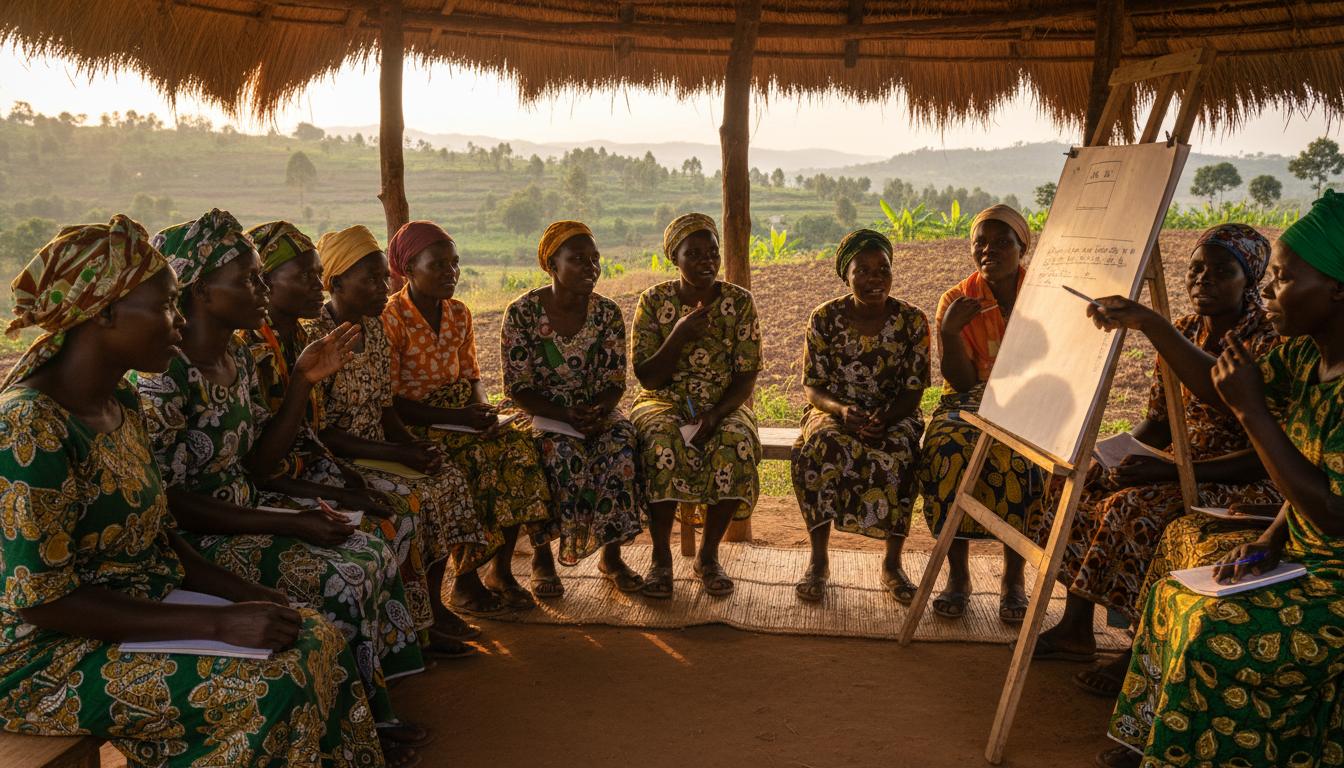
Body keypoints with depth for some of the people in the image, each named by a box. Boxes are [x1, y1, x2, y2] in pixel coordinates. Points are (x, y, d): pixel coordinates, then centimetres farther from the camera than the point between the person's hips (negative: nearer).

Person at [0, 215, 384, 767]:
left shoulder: (121, 402, 6)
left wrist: (249, 595, -3)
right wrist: (217, 623, -25)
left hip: (139, 611, 8)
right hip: (46, 659, -8)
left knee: (322, 641, -6)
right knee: (276, 682, -22)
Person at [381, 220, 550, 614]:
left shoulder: (459, 313, 10)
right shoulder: (391, 319, -11)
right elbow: (391, 401, -15)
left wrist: (484, 408, -9)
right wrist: (456, 417, -22)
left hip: (463, 416, 6)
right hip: (415, 424, -6)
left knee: (519, 446, -20)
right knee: (475, 460, -32)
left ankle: (501, 569, -10)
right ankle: (465, 581, -15)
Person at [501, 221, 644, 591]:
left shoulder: (607, 313, 0)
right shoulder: (522, 312, -9)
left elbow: (615, 380, 0)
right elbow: (518, 388, -10)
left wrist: (599, 411, -23)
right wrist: (564, 415, -24)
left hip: (597, 411, 3)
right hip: (539, 412, -3)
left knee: (622, 447, -28)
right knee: (564, 454, -33)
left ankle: (611, 554, -12)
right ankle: (542, 553, -12)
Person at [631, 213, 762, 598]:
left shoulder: (739, 301, -1)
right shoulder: (654, 301, -3)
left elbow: (747, 375, -5)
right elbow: (647, 379, -6)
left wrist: (715, 414, -22)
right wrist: (679, 337, -21)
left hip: (724, 406, 1)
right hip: (664, 403, -1)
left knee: (735, 446, -33)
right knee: (662, 444, -35)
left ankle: (709, 554, -14)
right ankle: (661, 558, -20)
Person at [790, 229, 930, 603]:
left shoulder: (912, 320, -3)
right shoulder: (825, 318, -2)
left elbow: (913, 389, -4)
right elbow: (813, 386, -2)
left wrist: (884, 419, -24)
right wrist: (841, 410, -24)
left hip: (894, 415, 0)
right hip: (834, 410, 0)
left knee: (898, 455, -35)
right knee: (823, 446, -35)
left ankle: (893, 562, -16)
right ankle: (818, 560, -21)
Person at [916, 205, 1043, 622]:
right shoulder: (957, 300, 2)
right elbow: (962, 380, -4)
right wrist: (949, 331, -21)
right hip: (970, 400, 1)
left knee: (1019, 456, -35)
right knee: (948, 448, -34)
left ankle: (1014, 576, -19)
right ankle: (958, 574, -22)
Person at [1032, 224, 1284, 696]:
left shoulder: (1267, 346, -18)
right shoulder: (1182, 333, 6)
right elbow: (1159, 423, 10)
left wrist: (1170, 470, -28)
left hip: (1244, 483, -8)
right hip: (1184, 465, 8)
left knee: (1137, 510, -30)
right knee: (1086, 486, -6)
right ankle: (1076, 629, 2)